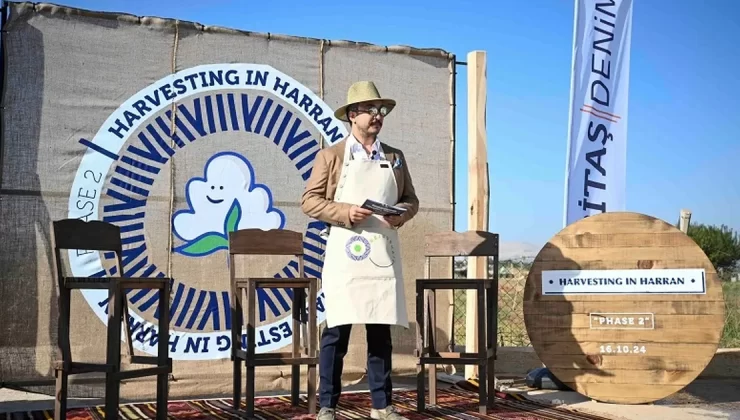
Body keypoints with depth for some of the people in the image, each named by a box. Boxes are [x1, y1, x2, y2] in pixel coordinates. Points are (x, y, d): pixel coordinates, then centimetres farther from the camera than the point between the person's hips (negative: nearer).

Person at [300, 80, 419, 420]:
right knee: (336, 331, -3)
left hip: (384, 254, 4)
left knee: (381, 332, 7)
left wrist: (401, 215, -5)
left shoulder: (395, 157, 16)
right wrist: (345, 212, -15)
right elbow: (310, 200, 0)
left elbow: (411, 199, 18)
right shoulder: (331, 156, 4)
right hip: (345, 254, -4)